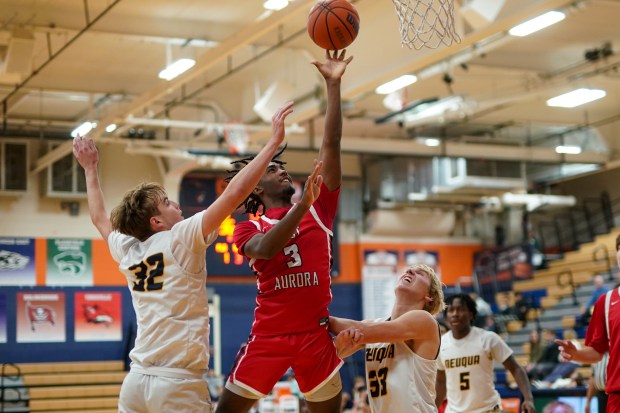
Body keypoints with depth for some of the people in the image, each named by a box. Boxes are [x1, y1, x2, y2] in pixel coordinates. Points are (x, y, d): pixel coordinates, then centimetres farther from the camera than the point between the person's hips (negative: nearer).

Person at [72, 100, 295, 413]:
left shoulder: (127, 250, 10)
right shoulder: (182, 238, -6)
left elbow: (99, 218, 31)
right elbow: (235, 193, -12)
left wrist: (90, 169, 43)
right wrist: (274, 142, -6)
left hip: (136, 380, 7)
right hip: (178, 383, -7)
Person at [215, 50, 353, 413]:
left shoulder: (319, 209, 9)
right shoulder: (248, 229, 5)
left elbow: (331, 144, 2)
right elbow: (264, 250, -19)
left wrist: (334, 84, -3)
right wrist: (302, 204, -26)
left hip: (316, 334, 2)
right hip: (268, 335, -2)